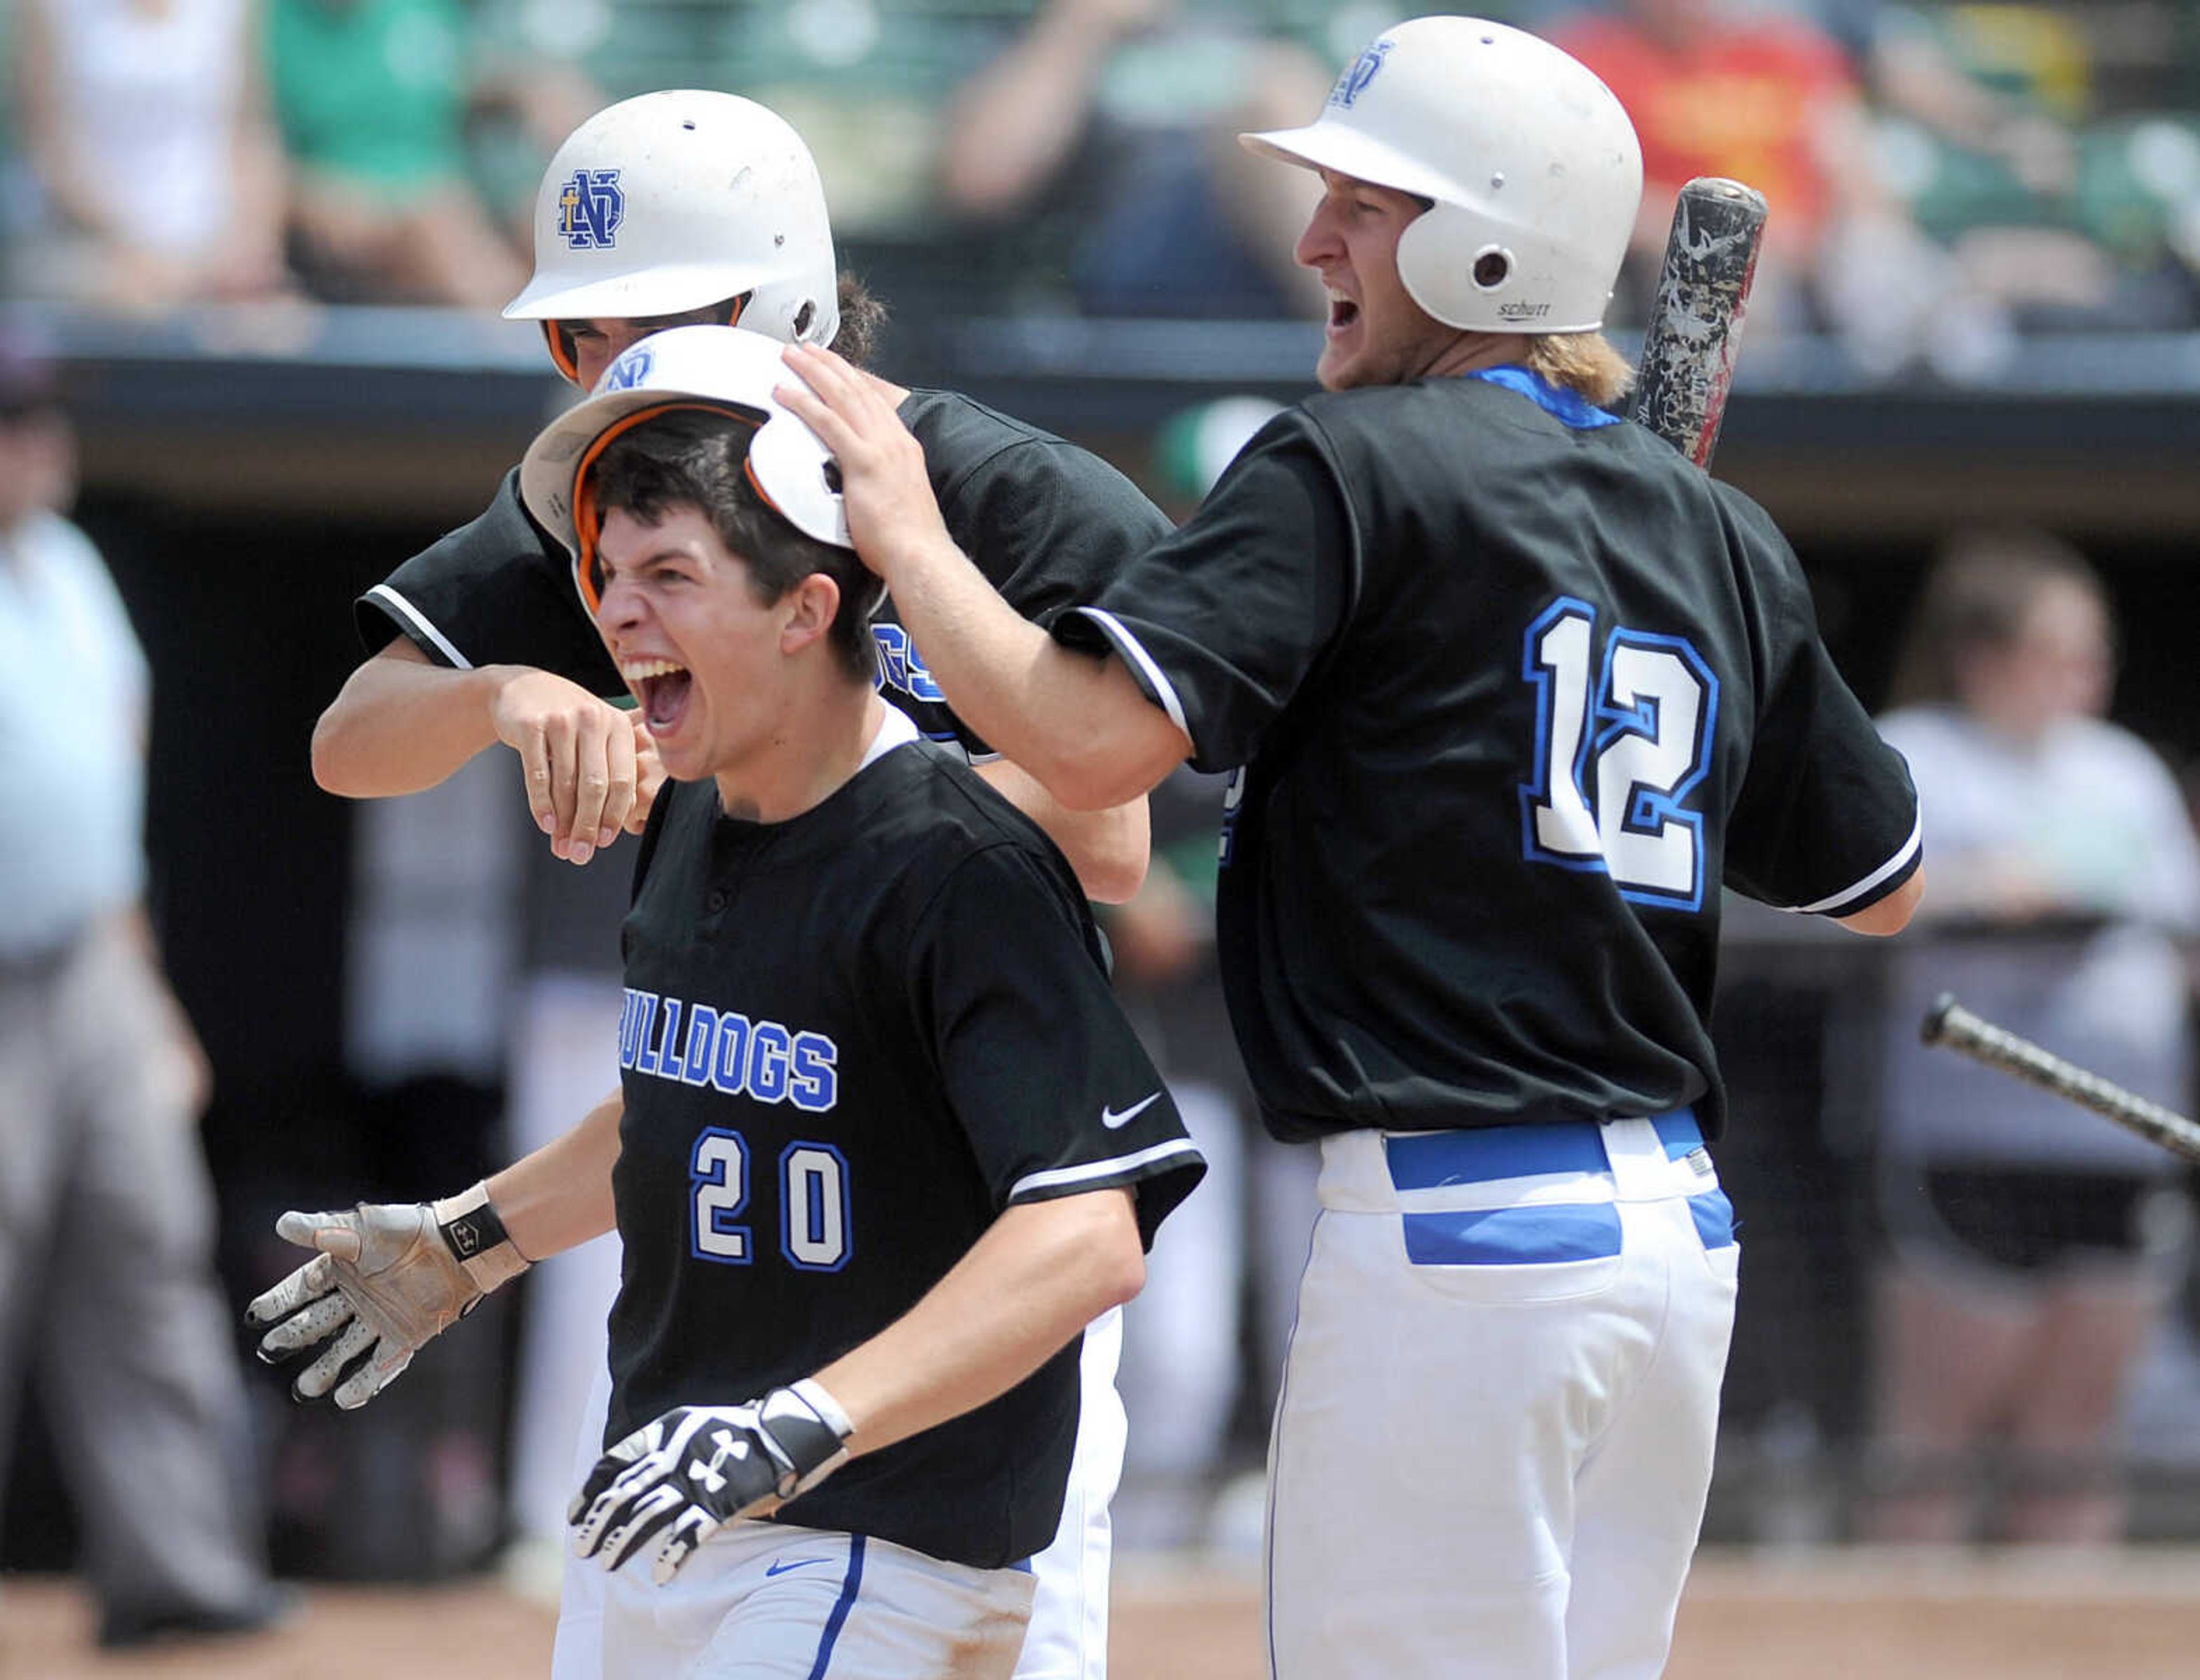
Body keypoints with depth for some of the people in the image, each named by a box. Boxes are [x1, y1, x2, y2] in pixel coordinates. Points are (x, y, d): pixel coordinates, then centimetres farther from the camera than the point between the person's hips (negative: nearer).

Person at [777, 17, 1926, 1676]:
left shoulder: (1360, 467, -8)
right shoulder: (1725, 537, 13)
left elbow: (1091, 734, -18)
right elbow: (1884, 882, 21)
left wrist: (906, 534, -5)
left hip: (1452, 1237, -8)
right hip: (1681, 1231, 8)